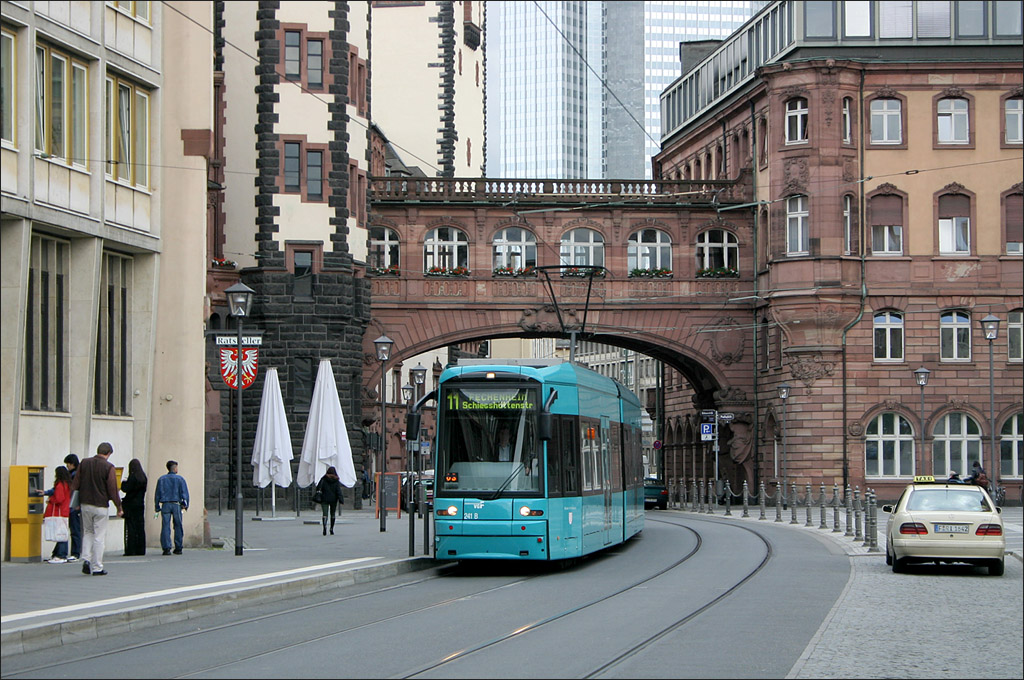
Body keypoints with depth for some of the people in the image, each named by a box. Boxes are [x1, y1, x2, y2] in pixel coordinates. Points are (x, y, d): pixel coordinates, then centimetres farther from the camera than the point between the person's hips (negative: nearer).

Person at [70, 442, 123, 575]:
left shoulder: (84, 463, 4)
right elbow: (113, 489, -10)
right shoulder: (108, 467, -10)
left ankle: (86, 559, 2)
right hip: (101, 506, -4)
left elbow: (75, 484, 7)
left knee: (87, 532, 19)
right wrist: (119, 508, -3)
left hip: (85, 504, 4)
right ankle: (97, 568, 4)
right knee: (99, 537, 2)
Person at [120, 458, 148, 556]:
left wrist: (124, 482, 4)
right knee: (140, 527, 9)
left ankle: (130, 551, -6)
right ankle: (140, 550, 11)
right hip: (140, 504, 7)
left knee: (130, 527, -4)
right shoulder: (144, 477, 6)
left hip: (131, 505, -7)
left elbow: (126, 489, -16)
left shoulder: (132, 477, -14)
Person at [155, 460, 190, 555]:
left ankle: (166, 548, -10)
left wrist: (157, 507, 8)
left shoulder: (161, 479, 8)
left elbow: (157, 494, 6)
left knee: (165, 527, -1)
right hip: (176, 505, -1)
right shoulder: (180, 479, 4)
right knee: (178, 526, 7)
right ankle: (178, 548, 9)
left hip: (165, 505, 1)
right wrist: (186, 504, 2)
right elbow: (185, 493, -2)